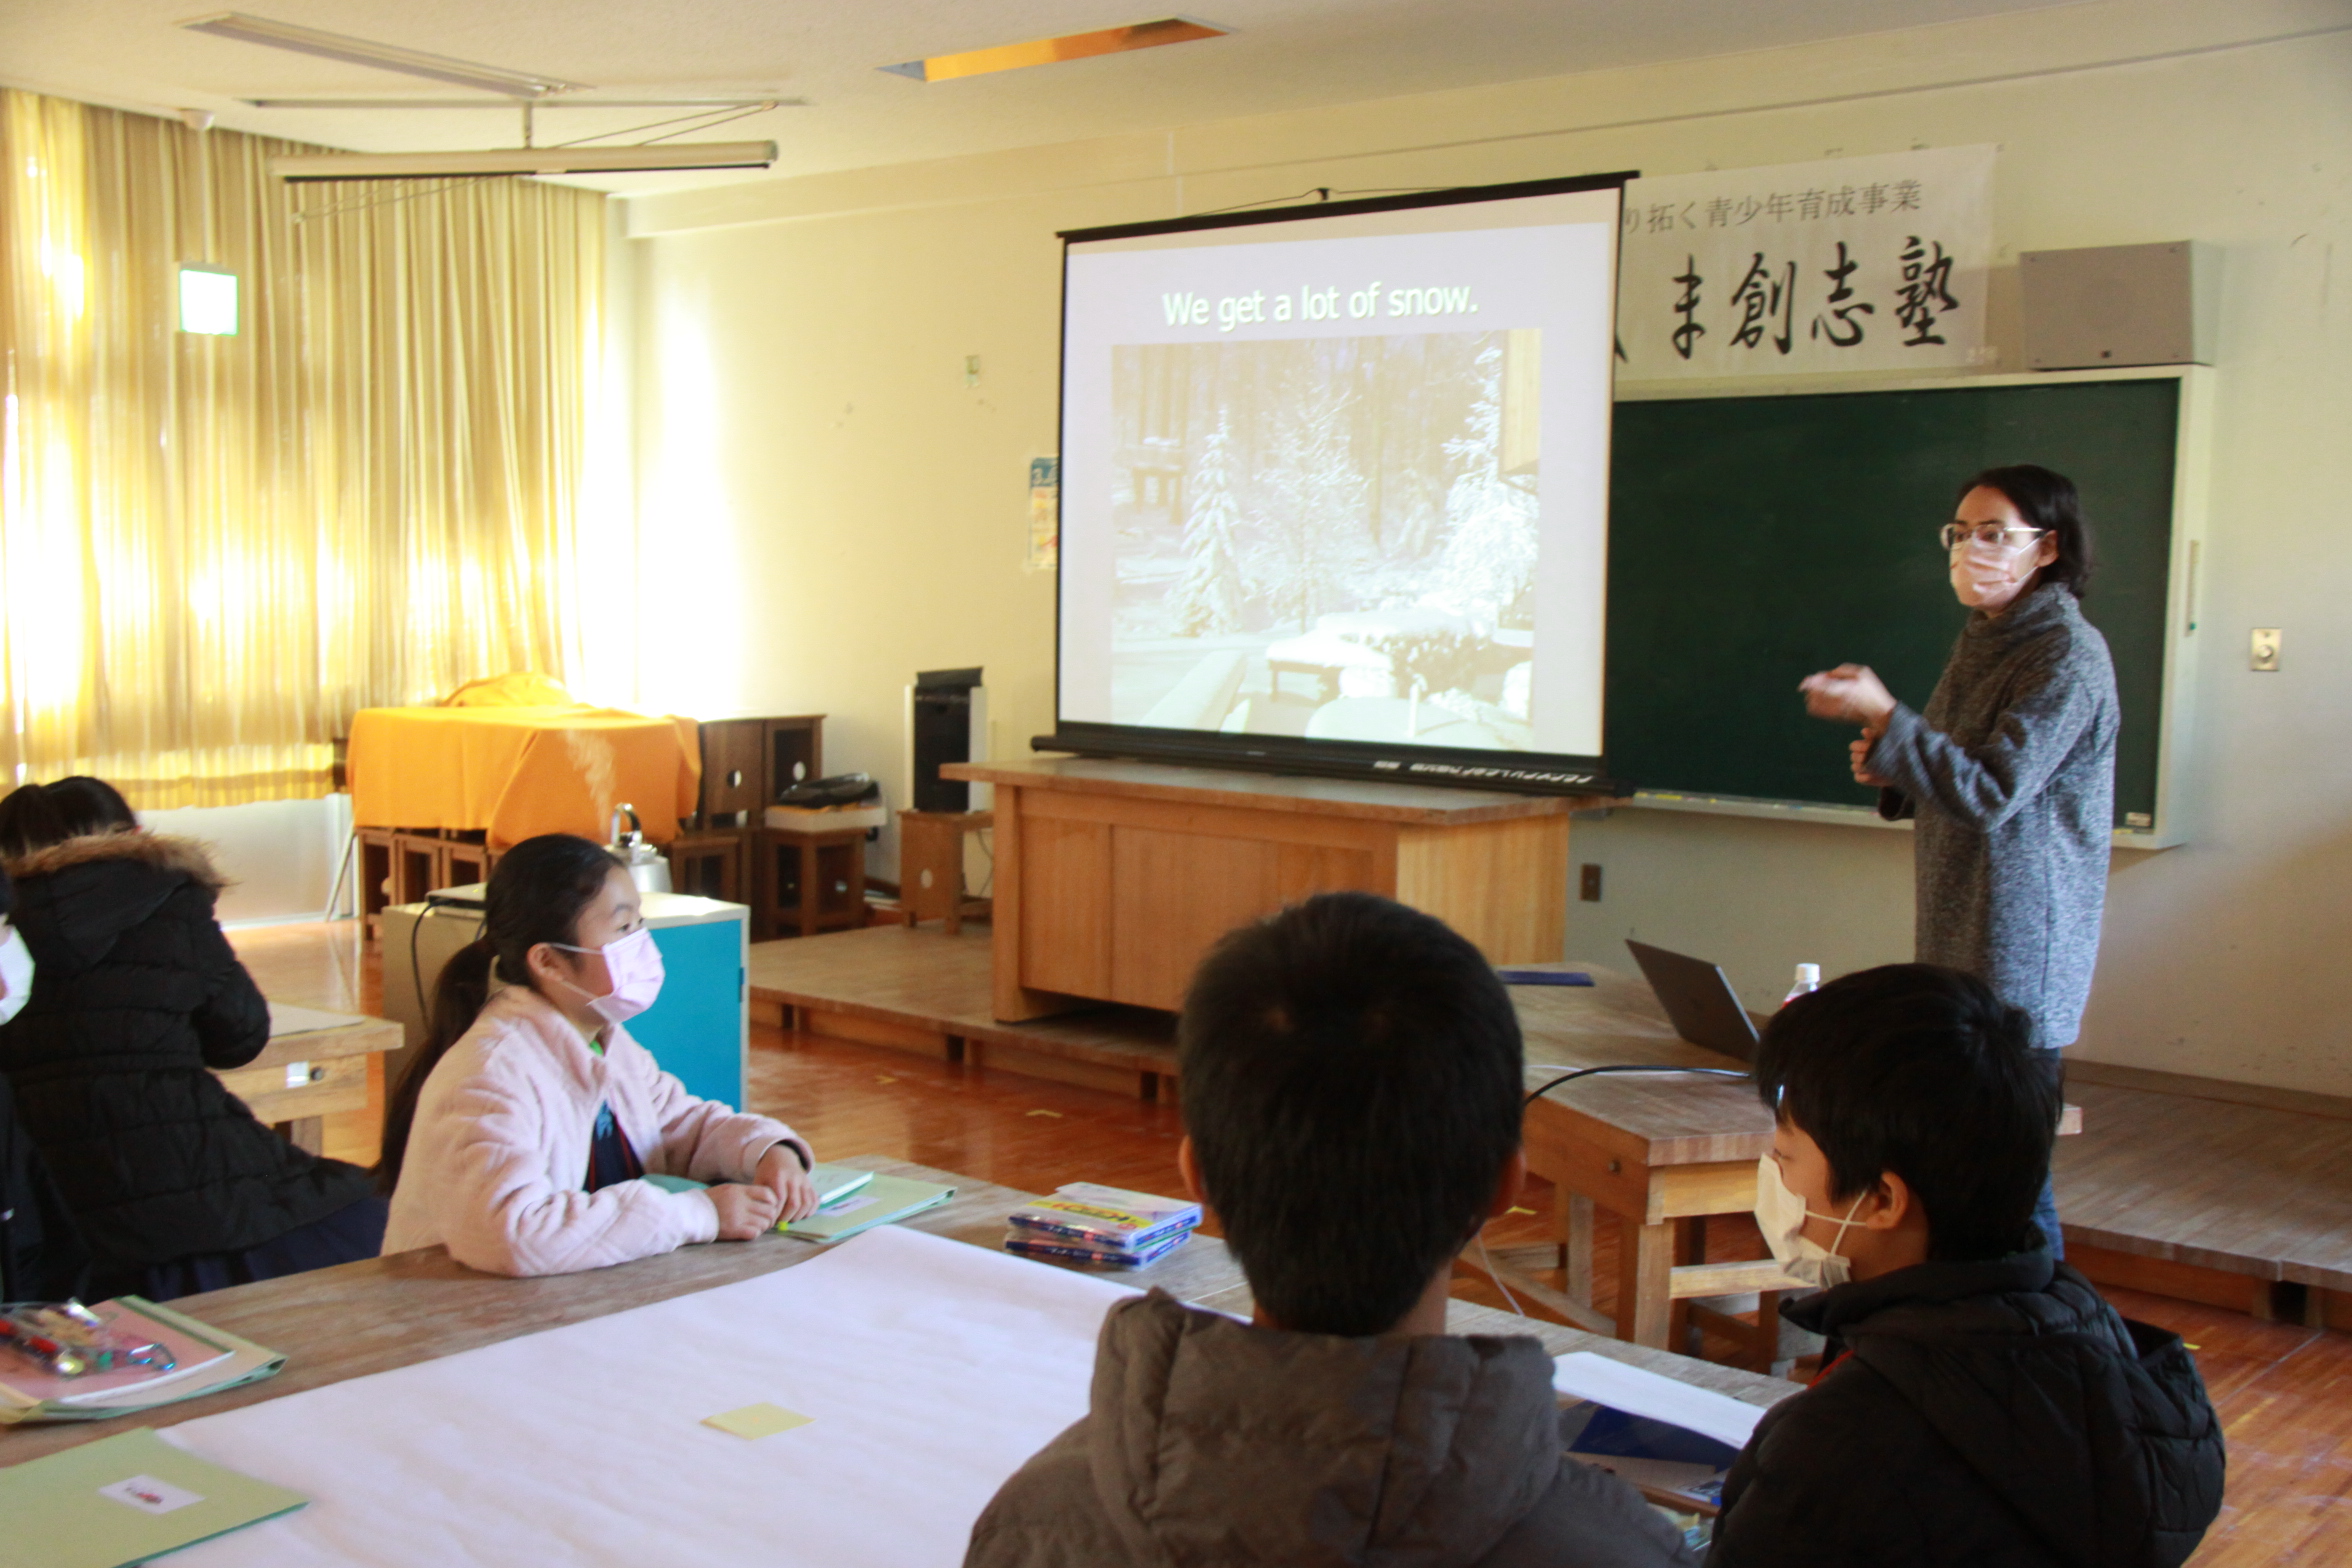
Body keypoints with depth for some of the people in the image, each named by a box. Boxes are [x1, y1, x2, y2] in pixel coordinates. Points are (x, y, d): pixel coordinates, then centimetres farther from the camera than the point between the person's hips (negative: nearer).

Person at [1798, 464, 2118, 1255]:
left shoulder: (2068, 655, -12)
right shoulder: (1981, 642, 15)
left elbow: (1990, 792, -19)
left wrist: (1883, 718, -23)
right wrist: (1889, 774, 3)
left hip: (2019, 957, -8)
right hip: (1955, 948, 8)